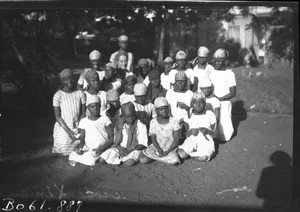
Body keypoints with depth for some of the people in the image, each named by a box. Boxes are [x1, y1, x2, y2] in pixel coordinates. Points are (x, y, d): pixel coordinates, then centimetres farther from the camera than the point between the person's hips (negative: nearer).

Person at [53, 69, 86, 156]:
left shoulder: (80, 94, -2)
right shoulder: (58, 95, -8)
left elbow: (83, 113, 1)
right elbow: (57, 116, -7)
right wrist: (68, 131, -14)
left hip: (77, 128, 2)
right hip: (63, 128, -1)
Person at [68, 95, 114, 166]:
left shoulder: (105, 119, 5)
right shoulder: (83, 121, 11)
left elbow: (112, 138, 1)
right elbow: (82, 140, 13)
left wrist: (101, 148, -15)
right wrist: (81, 148, -11)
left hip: (102, 150, -2)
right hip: (88, 150, 3)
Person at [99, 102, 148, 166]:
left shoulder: (141, 126, -3)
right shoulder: (119, 126, 10)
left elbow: (143, 144, -6)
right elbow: (116, 141, 13)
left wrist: (129, 150, -18)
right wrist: (119, 148, -10)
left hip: (134, 150, -4)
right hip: (120, 148, 4)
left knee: (129, 163, -38)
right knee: (102, 159, -18)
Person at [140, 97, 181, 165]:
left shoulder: (173, 121, -8)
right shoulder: (153, 122, -2)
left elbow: (176, 141, -8)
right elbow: (153, 139, -3)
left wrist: (167, 151, -18)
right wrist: (159, 150, -19)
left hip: (170, 148, -2)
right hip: (157, 147, 2)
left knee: (174, 161, -31)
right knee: (142, 160, -18)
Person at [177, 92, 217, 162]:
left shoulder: (210, 114, 4)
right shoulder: (188, 116, 7)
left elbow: (213, 129, 7)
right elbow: (184, 133, 11)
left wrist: (206, 131, -14)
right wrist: (191, 132, -10)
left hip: (205, 140, -1)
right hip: (191, 139, 1)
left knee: (203, 158, -31)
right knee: (181, 154, -26)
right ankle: (193, 149, 4)